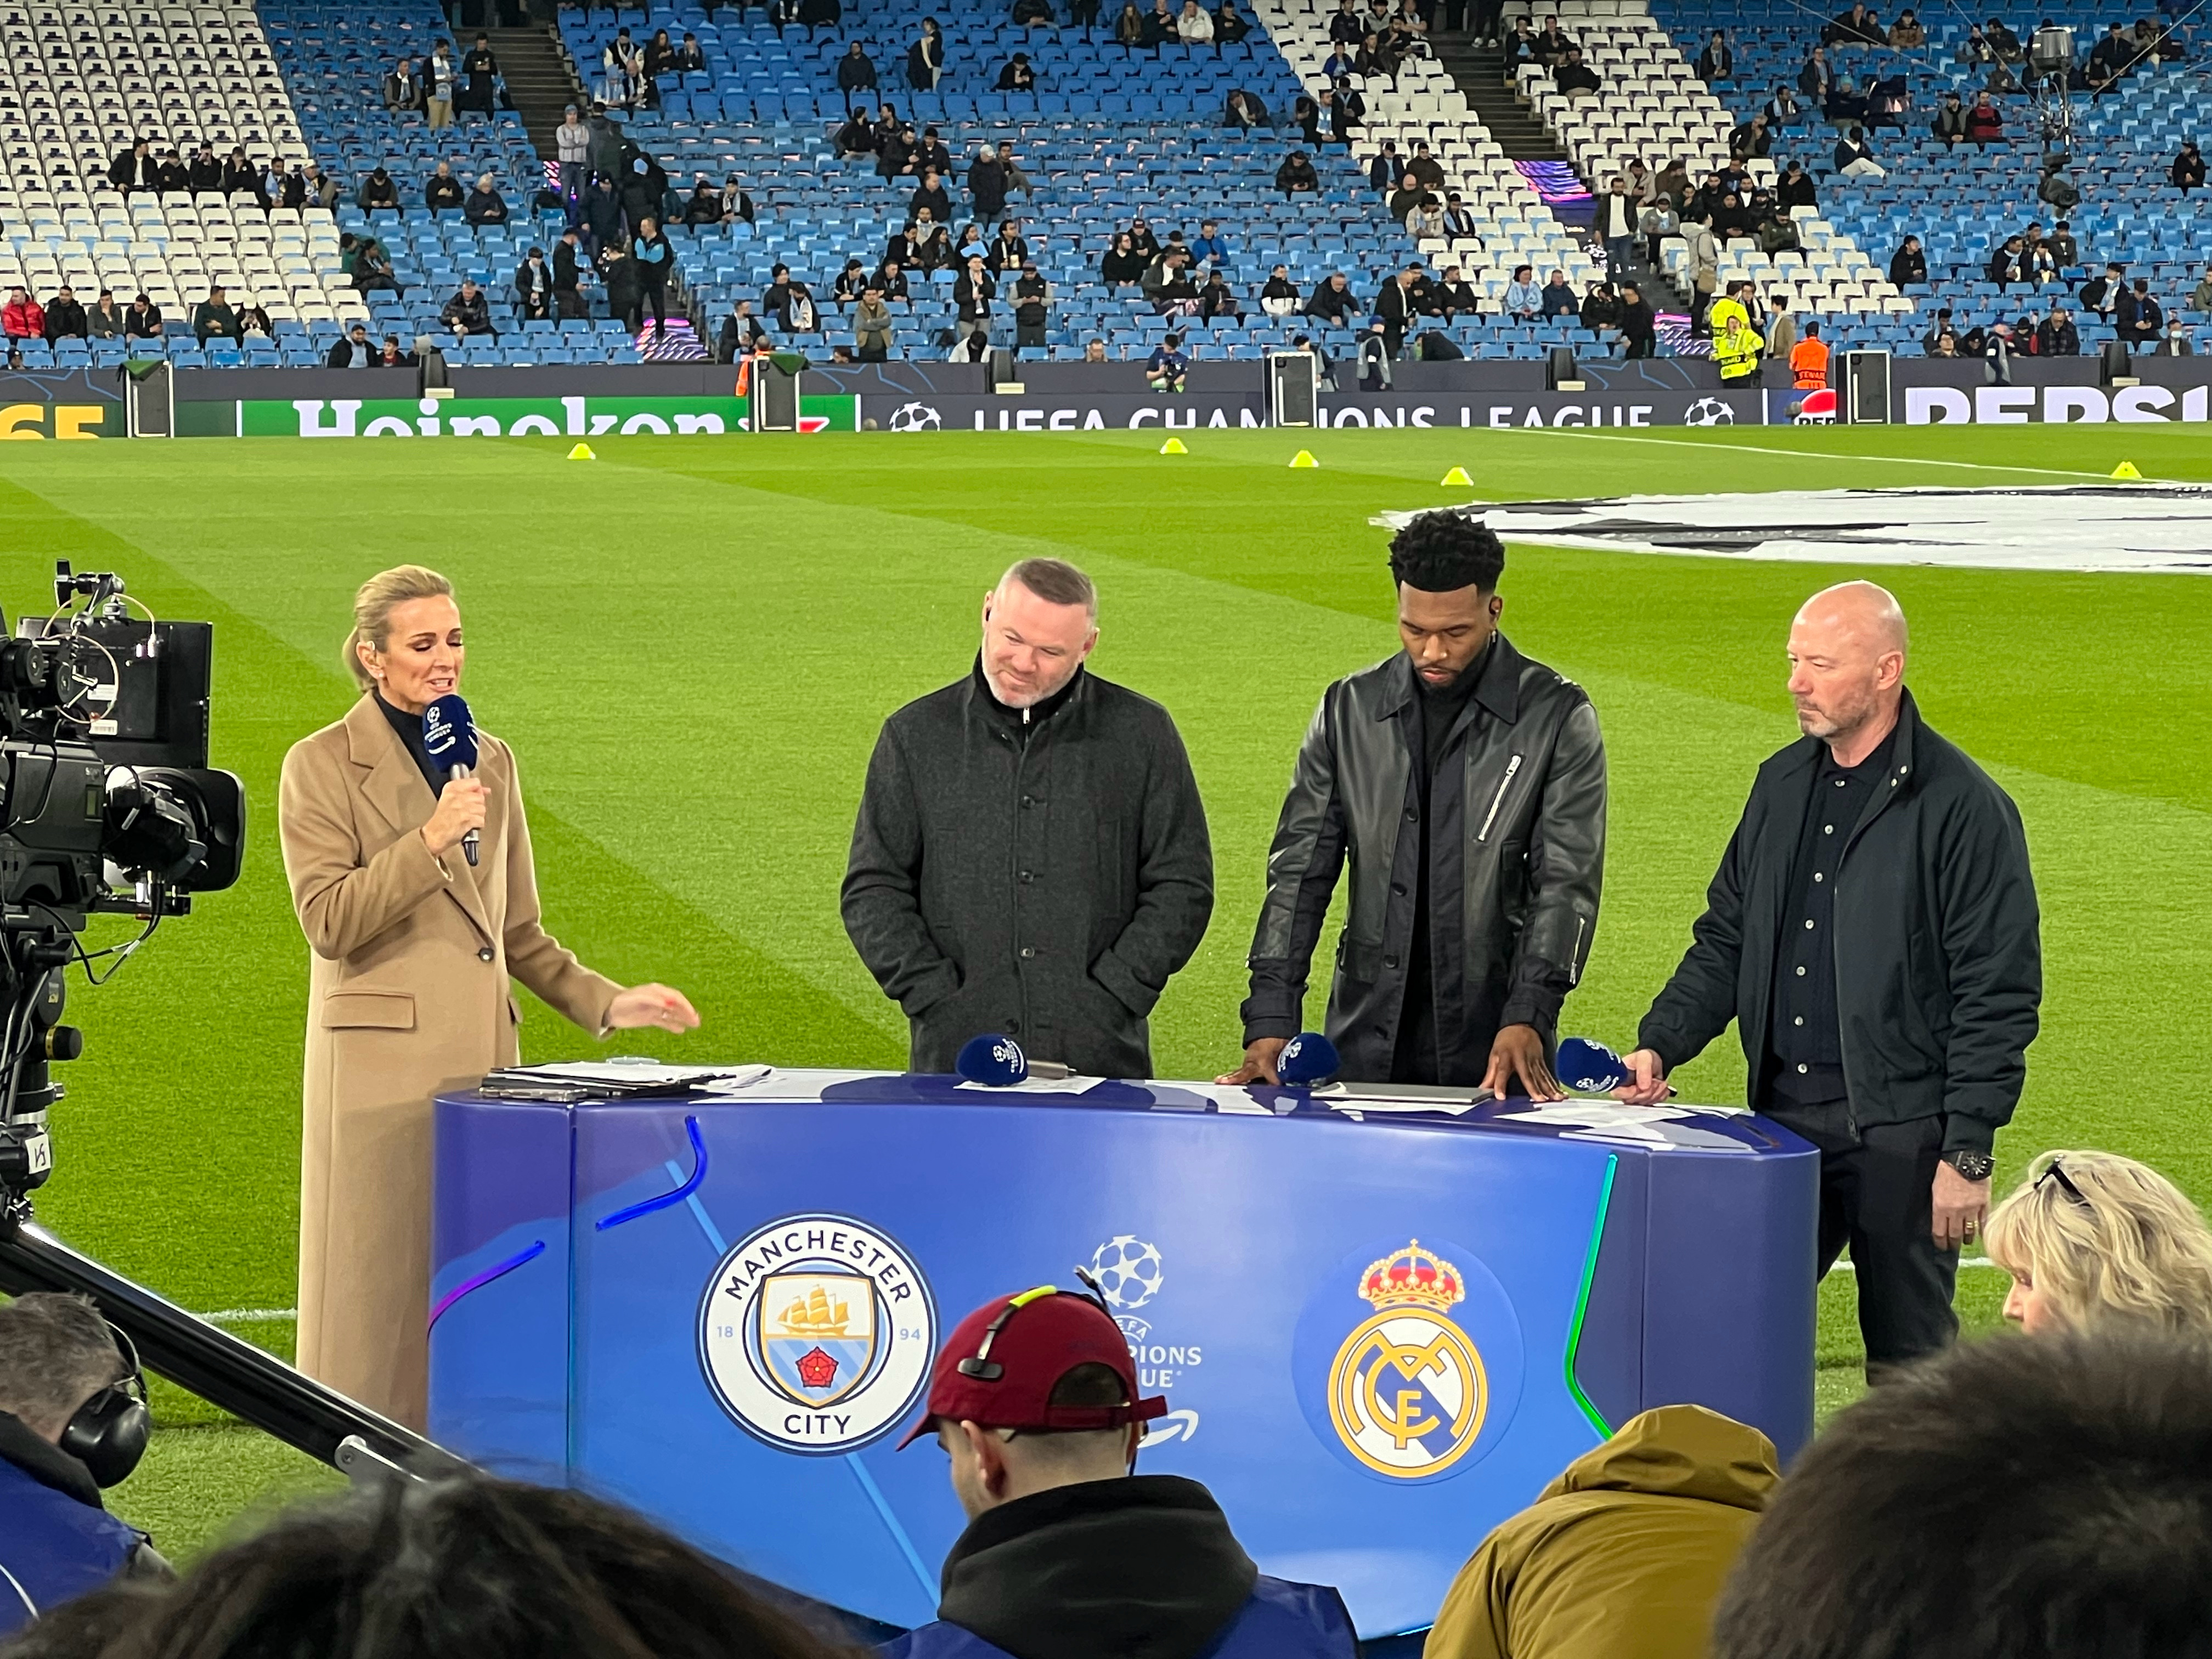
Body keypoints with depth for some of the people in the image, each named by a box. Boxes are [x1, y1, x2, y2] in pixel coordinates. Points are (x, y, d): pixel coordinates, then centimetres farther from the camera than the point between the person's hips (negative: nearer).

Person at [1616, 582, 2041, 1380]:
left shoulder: (1964, 806, -9)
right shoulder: (1783, 784, 12)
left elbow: (1999, 996, -10)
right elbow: (1726, 941, 20)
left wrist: (1968, 1152, -13)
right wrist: (1659, 1044, 4)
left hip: (1900, 1133, -6)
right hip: (1783, 1119, 6)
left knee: (1907, 1364, 1)